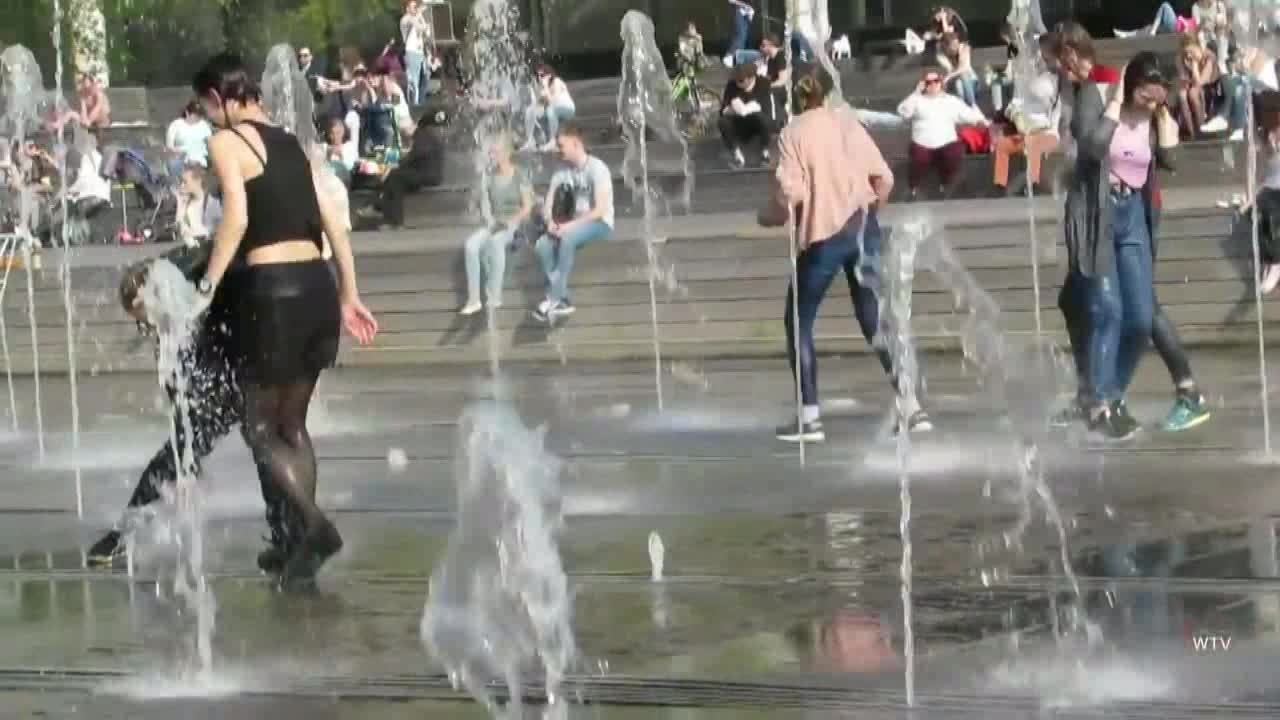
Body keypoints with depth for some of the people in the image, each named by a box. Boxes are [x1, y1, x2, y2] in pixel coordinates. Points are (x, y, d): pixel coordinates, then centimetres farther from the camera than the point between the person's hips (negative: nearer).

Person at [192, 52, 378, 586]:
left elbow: (236, 217, -18)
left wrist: (206, 288, -15)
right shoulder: (290, 143, 17)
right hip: (317, 284, 7)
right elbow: (334, 223, 15)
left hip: (272, 288, -7)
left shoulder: (225, 141, -4)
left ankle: (314, 524, -14)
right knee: (292, 424, 17)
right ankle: (301, 545, 16)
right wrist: (349, 296, 19)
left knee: (260, 427, 4)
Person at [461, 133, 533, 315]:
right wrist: (490, 221, -11)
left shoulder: (520, 177, -4)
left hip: (515, 225, -4)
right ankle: (473, 300, -28)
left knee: (496, 241, -39)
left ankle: (495, 296, -34)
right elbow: (485, 203, 7)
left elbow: (528, 208, -5)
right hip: (494, 224, 4)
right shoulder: (488, 176, 9)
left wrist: (510, 222, -17)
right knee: (471, 244, -28)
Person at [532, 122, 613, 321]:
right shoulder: (561, 173, 7)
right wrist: (551, 222, -15)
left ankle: (554, 299, -32)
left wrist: (570, 225, -24)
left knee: (567, 238, -36)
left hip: (600, 223, -6)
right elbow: (547, 206, 7)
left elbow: (601, 210, -20)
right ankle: (563, 300, -24)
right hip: (574, 225, 6)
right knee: (542, 245, -21)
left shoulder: (596, 168, -13)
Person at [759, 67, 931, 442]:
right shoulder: (848, 123, 7)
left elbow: (790, 193, -15)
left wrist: (768, 216, 4)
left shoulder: (794, 133, -6)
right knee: (875, 322, 10)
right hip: (862, 229, 5)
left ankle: (809, 417, 1)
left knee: (798, 324, 8)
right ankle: (912, 407, 4)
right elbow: (884, 178, 3)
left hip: (823, 235, -5)